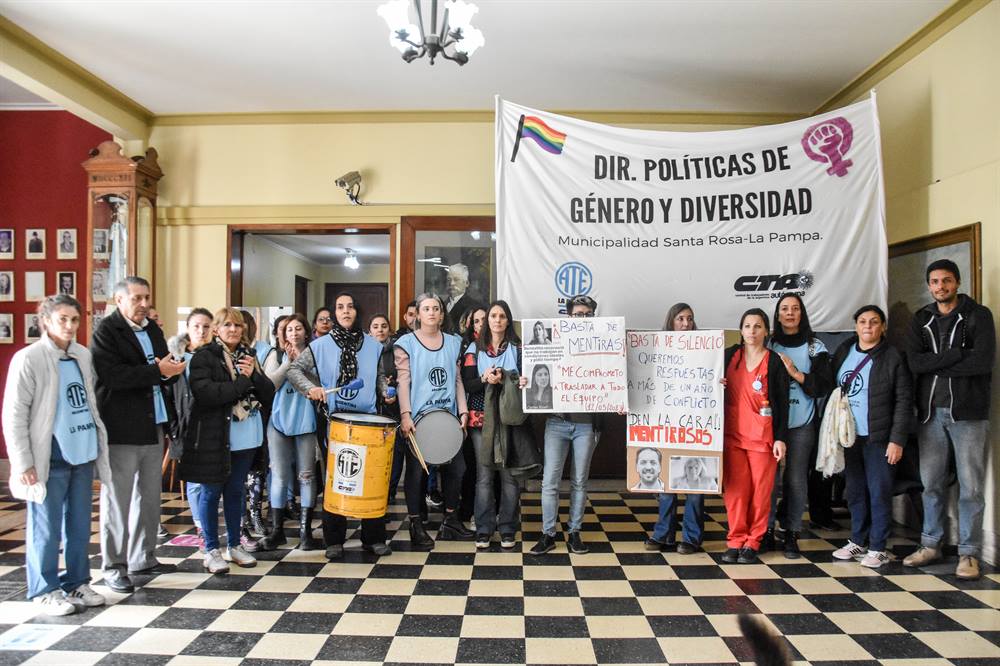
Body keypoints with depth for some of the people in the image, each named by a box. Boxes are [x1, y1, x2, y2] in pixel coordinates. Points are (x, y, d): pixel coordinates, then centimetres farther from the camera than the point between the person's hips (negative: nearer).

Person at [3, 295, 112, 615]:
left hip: (83, 455, 5)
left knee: (80, 526, 13)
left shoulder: (83, 355, 7)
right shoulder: (28, 359, -8)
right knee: (46, 528, 5)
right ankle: (45, 591, 19)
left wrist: (100, 445, 13)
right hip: (50, 458, -5)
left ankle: (76, 583, 26)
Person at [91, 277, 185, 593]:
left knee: (150, 496, 14)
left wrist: (172, 370, -7)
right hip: (121, 430, -7)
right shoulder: (106, 332, -8)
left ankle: (142, 557, 27)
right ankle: (113, 566, 13)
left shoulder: (153, 329, 14)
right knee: (117, 499, 2)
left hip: (152, 427, 7)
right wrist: (157, 371, -21)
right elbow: (112, 376, -21)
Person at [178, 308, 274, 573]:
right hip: (213, 436, -5)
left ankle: (234, 545, 26)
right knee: (211, 492, 5)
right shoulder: (204, 356, -5)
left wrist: (254, 375, -12)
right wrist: (243, 381, -16)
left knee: (236, 491, 14)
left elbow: (269, 394, 6)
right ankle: (211, 550, 18)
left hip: (246, 437, 5)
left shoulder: (248, 355, 12)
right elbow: (205, 393, -21)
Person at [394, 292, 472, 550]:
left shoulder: (453, 343, 12)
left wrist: (463, 412, 4)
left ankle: (450, 520, 24)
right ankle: (416, 526, 14)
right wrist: (405, 415, -16)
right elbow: (403, 381, -7)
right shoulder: (406, 343, 0)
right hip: (417, 418, -4)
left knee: (455, 468, 7)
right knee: (416, 471, 1)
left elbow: (458, 381, 12)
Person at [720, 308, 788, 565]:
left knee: (760, 490, 2)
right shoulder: (730, 355, 6)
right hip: (732, 434, 2)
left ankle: (752, 542, 15)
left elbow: (782, 403, 0)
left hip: (763, 436, -2)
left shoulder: (775, 362, 0)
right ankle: (735, 541, 12)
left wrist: (780, 438, -5)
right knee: (735, 489, 2)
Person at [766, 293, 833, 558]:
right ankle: (767, 531, 11)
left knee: (796, 480, 1)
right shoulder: (768, 345, 8)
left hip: (801, 425, 0)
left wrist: (796, 373, -11)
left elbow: (825, 386, -1)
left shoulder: (815, 347, 6)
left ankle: (791, 534, 15)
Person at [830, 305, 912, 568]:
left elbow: (904, 401, -8)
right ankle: (857, 542, 25)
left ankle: (878, 548, 13)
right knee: (855, 492, 13)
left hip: (878, 438, -4)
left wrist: (897, 440, -12)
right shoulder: (843, 352, 8)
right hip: (848, 436, 4)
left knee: (879, 493, 2)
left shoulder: (893, 357, -5)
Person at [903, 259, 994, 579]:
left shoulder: (978, 315, 0)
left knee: (971, 487, 2)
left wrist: (934, 365, -10)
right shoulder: (921, 320, 10)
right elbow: (914, 362, -5)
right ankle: (931, 544, 23)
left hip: (968, 412, -3)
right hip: (930, 412, 4)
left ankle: (969, 553, 13)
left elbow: (983, 362, -15)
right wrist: (958, 354, -14)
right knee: (932, 483, 11)